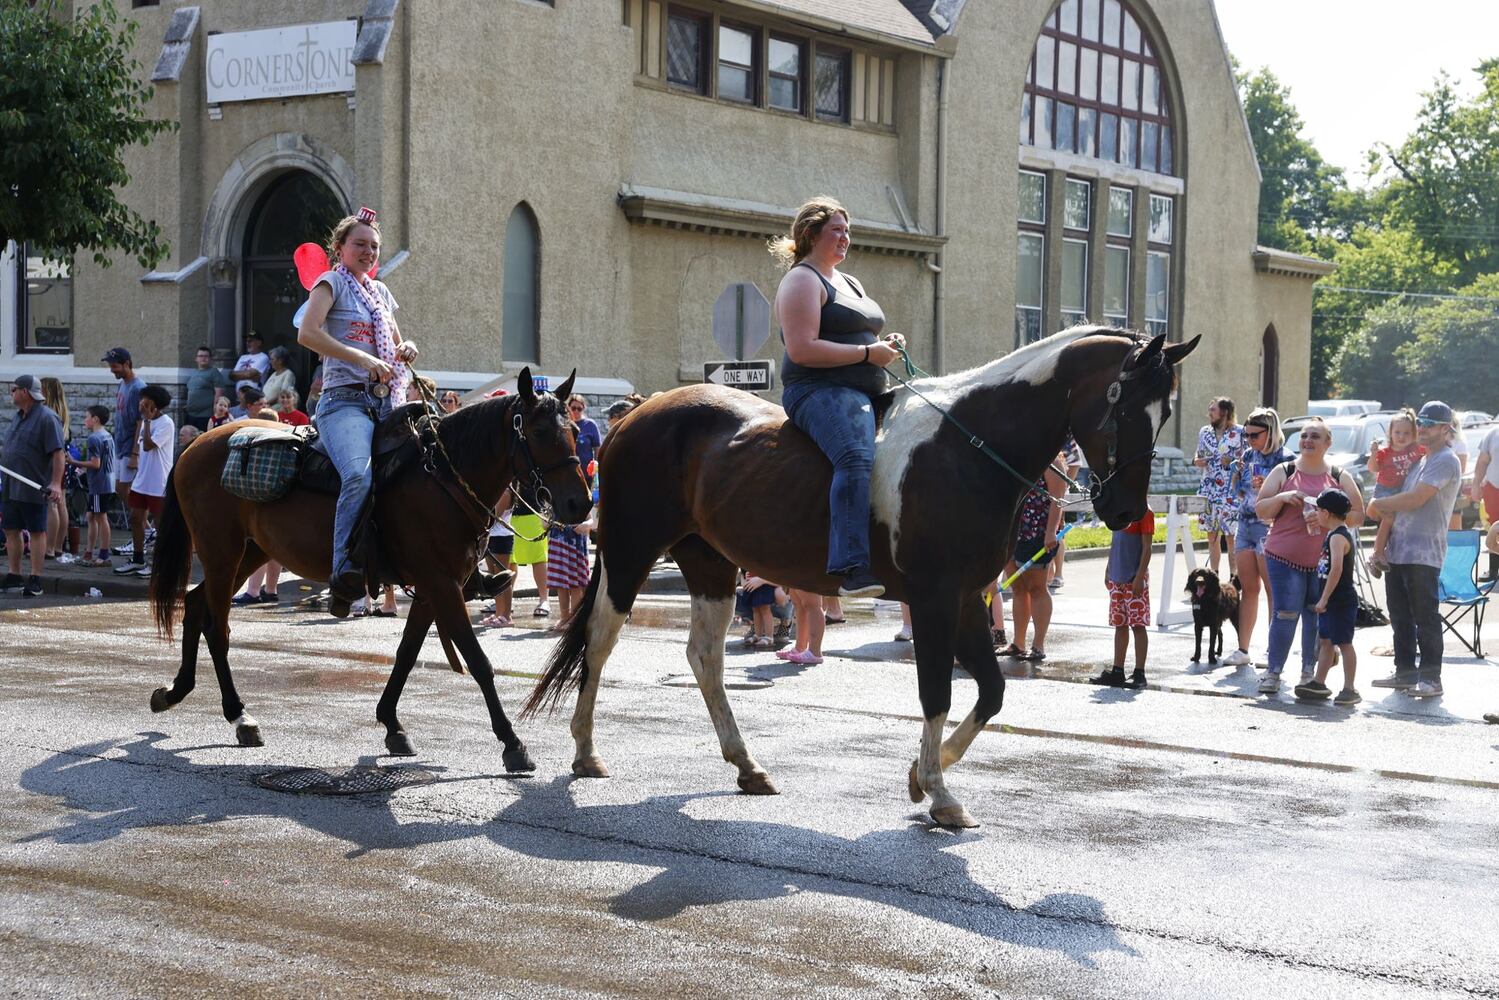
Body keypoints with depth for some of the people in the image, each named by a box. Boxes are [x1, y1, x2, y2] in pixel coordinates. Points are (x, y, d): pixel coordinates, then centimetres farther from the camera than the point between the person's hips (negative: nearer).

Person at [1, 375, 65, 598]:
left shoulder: (47, 418, -12)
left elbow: (58, 453, -18)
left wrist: (56, 483, -24)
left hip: (33, 488, -8)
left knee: (37, 532, -1)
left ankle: (35, 581, 2)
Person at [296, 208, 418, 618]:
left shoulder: (380, 291, 23)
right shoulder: (332, 282, 3)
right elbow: (307, 334, -15)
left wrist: (406, 350, 12)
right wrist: (365, 360, -20)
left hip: (386, 403, 8)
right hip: (345, 400, -7)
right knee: (359, 475, -32)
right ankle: (345, 573, -33)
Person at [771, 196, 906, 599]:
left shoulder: (849, 283, 27)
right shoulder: (802, 280, -3)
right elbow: (802, 350, -16)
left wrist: (886, 345, 12)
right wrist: (868, 352, -13)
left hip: (865, 393, 10)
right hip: (819, 391, -10)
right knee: (857, 457, -35)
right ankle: (852, 568, -48)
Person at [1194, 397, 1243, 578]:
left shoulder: (1240, 433, -4)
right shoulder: (1204, 432, 12)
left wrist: (1232, 463, -17)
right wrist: (1197, 461, 3)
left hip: (1230, 493, -5)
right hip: (1208, 490, 5)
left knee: (1231, 536, -6)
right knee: (1212, 534, 9)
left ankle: (1233, 577, -2)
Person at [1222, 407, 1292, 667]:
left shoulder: (1284, 459, -9)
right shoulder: (1249, 455, 11)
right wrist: (1238, 471, 1)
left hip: (1269, 527, -7)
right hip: (1244, 525, 7)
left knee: (1273, 590, -3)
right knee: (1248, 588, 9)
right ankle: (1242, 650, 12)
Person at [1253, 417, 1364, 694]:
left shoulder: (1339, 477, 10)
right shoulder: (1283, 472, 8)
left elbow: (1358, 516, 8)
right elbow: (1261, 511, 9)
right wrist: (1282, 498, -11)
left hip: (1324, 560, 1)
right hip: (1285, 557, -1)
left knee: (1316, 617, 2)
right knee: (1285, 615, -7)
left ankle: (1309, 673, 14)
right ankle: (1273, 672, 2)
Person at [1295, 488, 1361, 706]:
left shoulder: (1337, 537, -18)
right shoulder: (1336, 534, 13)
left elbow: (1336, 568, -28)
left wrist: (1324, 599, -26)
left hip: (1341, 600, -10)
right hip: (1332, 600, 10)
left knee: (1344, 643, -4)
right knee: (1325, 641, 15)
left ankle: (1349, 689, 0)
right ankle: (1319, 683, 22)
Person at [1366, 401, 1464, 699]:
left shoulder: (1445, 461, -9)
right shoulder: (1421, 460, 22)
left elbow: (1416, 499, -16)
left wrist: (1381, 503, -3)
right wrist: (1386, 509, 6)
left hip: (1424, 553, -9)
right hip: (1399, 550, 9)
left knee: (1425, 616, -7)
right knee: (1401, 616, 12)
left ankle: (1430, 677, -5)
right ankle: (1405, 672, 20)